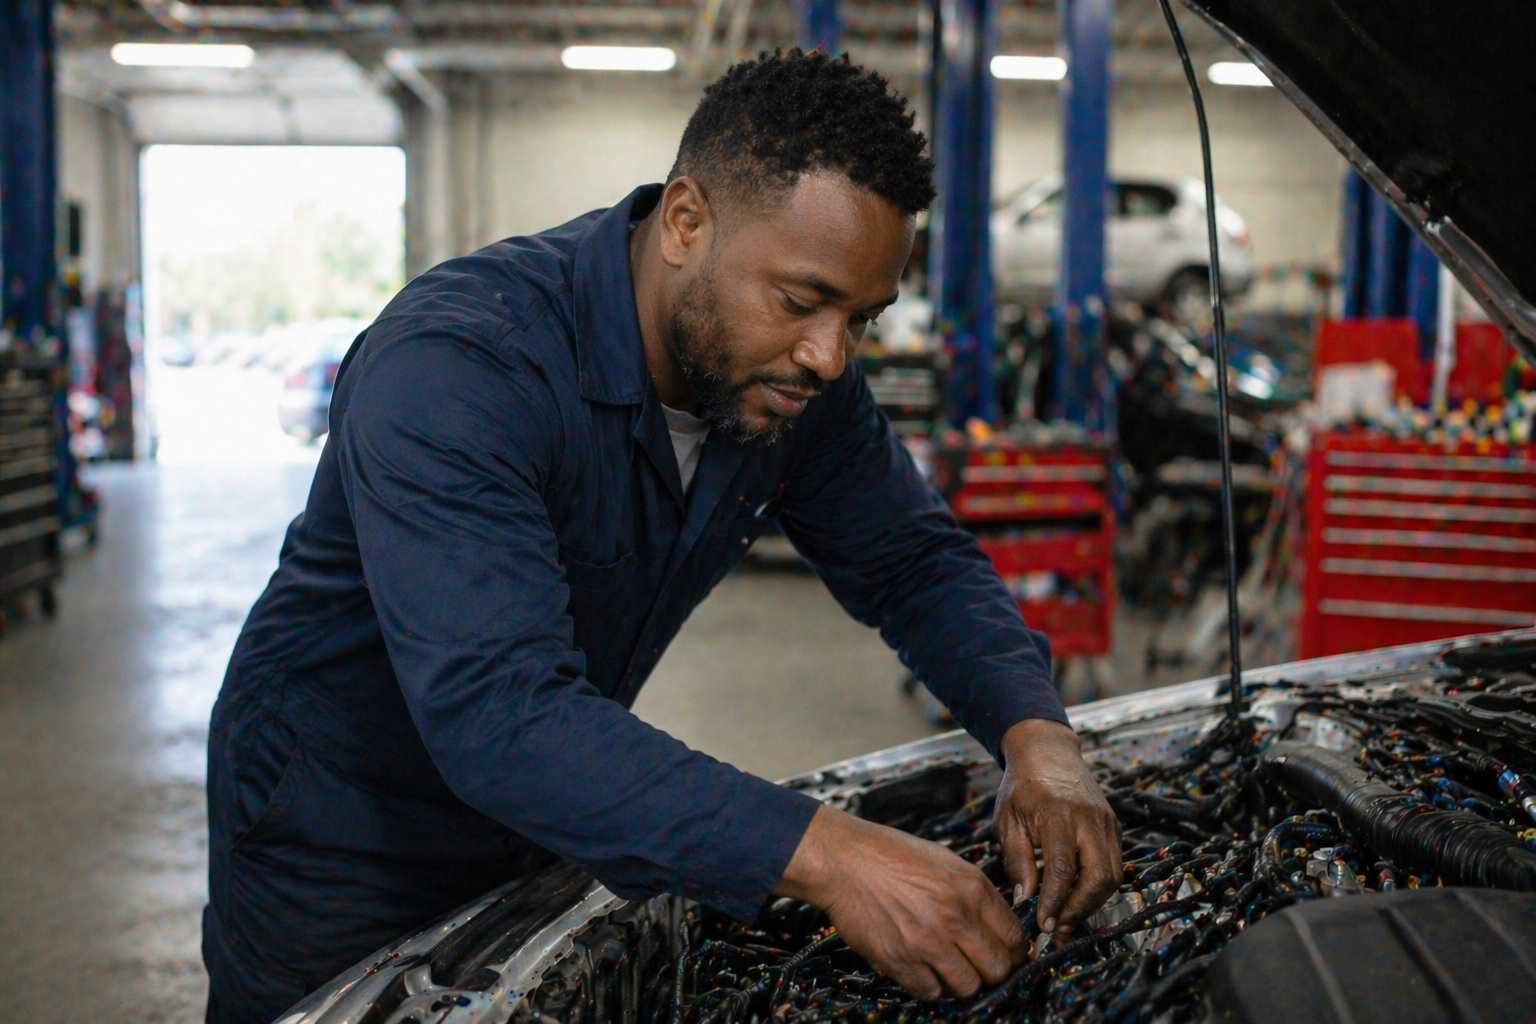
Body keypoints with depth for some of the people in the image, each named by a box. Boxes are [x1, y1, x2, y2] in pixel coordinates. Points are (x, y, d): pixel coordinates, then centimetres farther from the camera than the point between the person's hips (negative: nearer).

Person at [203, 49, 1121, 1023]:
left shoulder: (798, 375, -12)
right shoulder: (455, 367, -35)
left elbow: (919, 562, -1)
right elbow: (499, 716, -44)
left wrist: (1036, 737, -21)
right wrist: (822, 853, -51)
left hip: (546, 836, 6)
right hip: (342, 861, -5)